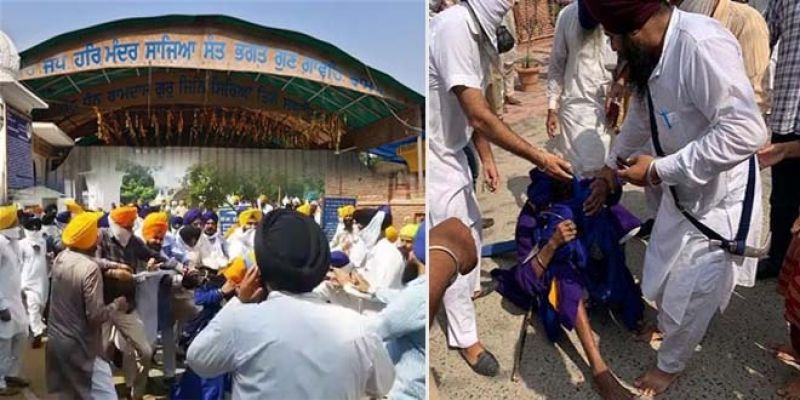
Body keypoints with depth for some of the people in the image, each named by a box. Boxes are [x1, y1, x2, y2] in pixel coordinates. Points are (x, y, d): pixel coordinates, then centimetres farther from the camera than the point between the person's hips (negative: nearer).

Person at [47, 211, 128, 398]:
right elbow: (96, 316, -24)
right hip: (79, 346, -8)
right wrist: (116, 305, -7)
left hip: (55, 339, 8)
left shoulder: (60, 258, -2)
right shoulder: (91, 268, -24)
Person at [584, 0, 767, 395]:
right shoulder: (650, 55, -2)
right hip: (680, 193, 8)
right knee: (661, 281, 22)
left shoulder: (701, 44, -31)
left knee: (690, 296, 9)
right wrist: (611, 166, 26)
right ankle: (667, 327, 52)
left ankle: (670, 363, 35)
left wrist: (659, 170, -31)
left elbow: (745, 131, -37)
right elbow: (641, 117, 16)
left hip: (718, 202, -8)